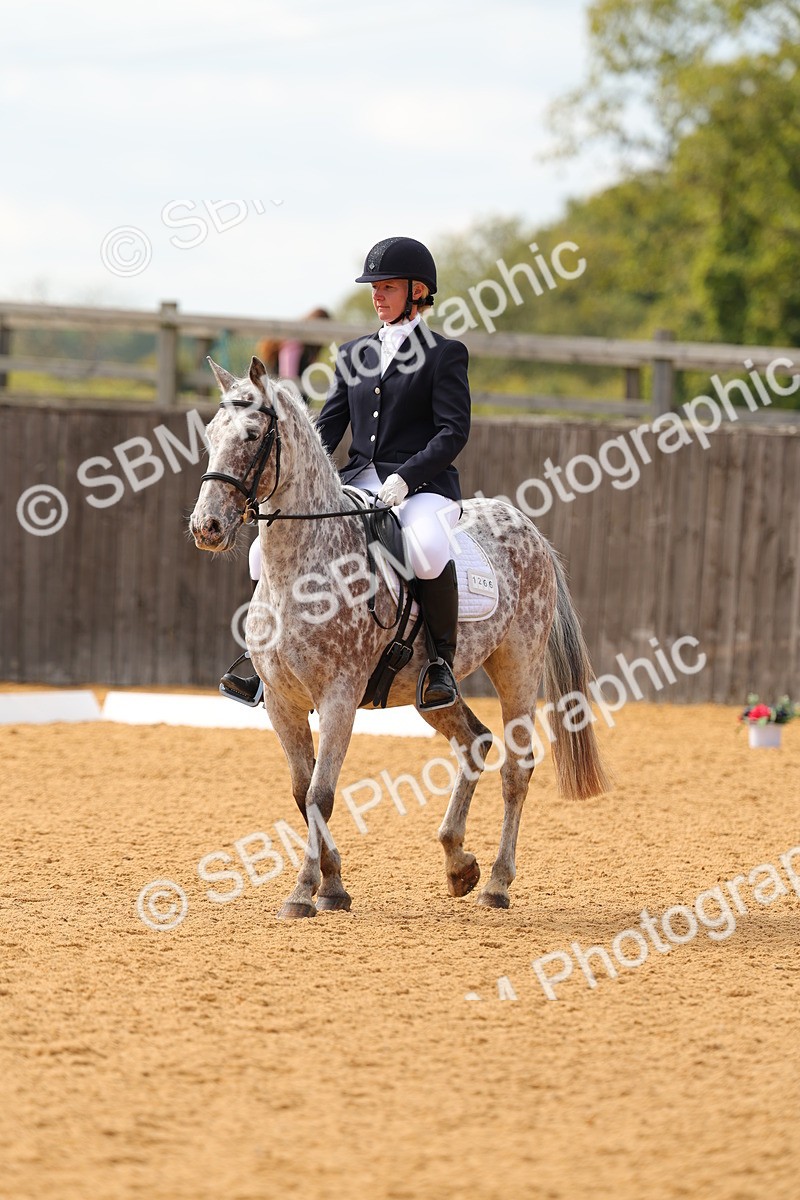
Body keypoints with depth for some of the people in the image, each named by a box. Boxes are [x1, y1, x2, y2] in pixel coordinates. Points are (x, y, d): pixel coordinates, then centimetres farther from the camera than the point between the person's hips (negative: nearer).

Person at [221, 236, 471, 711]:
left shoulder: (445, 354, 1)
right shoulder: (354, 354, 19)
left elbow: (454, 431, -9)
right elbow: (329, 426, 15)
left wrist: (404, 477, -22)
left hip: (423, 486, -7)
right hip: (358, 484, 7)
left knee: (427, 549, -40)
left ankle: (442, 660, -20)